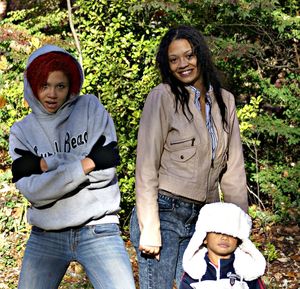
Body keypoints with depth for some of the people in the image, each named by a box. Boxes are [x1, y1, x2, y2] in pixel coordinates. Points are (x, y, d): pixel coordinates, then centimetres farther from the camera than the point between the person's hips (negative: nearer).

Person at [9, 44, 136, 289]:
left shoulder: (90, 108, 2)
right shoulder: (21, 131, 5)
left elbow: (106, 166, -8)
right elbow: (32, 190, -8)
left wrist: (44, 164, -7)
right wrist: (85, 164, -13)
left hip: (99, 232, -1)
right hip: (45, 237, 2)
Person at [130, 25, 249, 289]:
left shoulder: (225, 101, 8)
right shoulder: (163, 97, -6)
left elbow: (233, 168, 9)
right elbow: (146, 167, -10)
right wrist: (150, 230, -14)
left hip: (200, 218, 5)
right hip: (164, 212, -4)